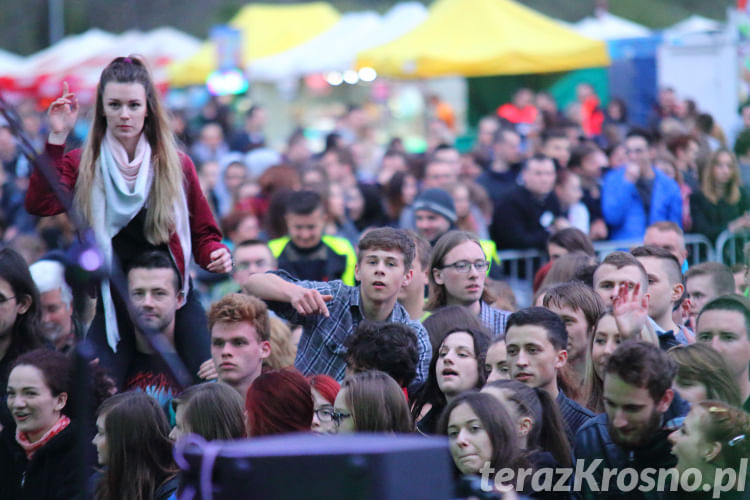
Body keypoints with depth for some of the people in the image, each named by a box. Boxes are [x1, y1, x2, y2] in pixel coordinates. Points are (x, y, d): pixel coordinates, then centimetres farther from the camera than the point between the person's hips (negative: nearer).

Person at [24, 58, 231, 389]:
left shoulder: (176, 166, 6)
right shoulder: (82, 165, 2)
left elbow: (203, 233, 13)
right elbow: (39, 205, -17)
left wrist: (216, 255, -9)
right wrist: (56, 137, -18)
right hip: (111, 308, -1)